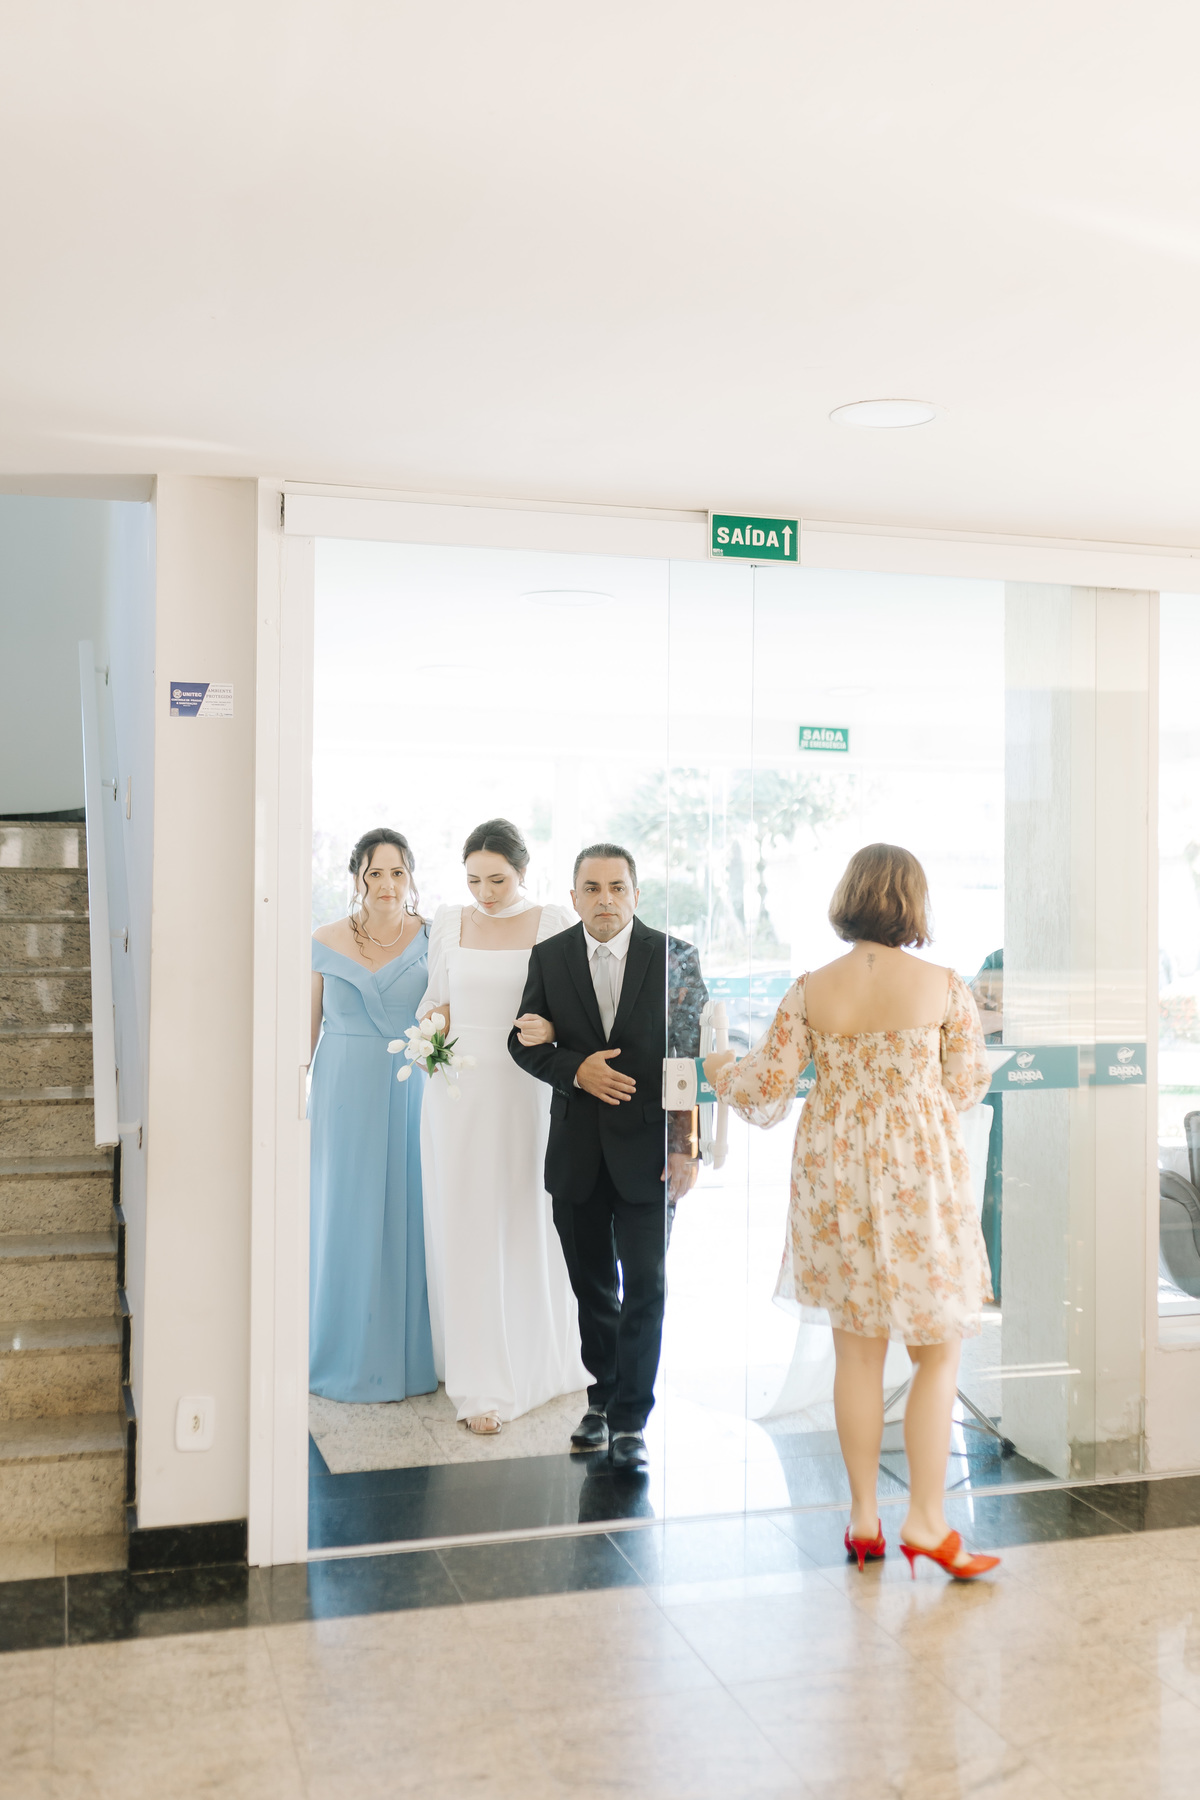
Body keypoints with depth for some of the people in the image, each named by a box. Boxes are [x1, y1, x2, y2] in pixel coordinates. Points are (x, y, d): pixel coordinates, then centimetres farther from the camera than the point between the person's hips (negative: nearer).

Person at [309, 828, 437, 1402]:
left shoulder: (432, 939, 2)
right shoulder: (326, 944, 2)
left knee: (409, 1216, 5)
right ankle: (347, 1357, 19)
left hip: (413, 1095, 0)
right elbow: (308, 1025, 6)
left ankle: (410, 1353, 19)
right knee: (344, 1217, 5)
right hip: (345, 1095, 0)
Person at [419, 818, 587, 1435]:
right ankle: (482, 1383, 9)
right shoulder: (448, 923, 5)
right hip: (459, 1091, 1)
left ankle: (541, 1360, 31)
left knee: (530, 1226, 9)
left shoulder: (554, 924, -1)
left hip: (528, 1093, -1)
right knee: (467, 1231, 1)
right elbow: (437, 1001, 13)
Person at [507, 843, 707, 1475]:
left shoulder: (674, 958, -4)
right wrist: (575, 1068, -15)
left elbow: (693, 1054, -4)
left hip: (647, 1145, -2)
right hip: (577, 1149, 3)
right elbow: (523, 1041, 4)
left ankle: (629, 1422, 6)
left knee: (645, 1286, -4)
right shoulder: (549, 957, 3)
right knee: (592, 1286, 15)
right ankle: (604, 1395, 32)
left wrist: (686, 1145, -9)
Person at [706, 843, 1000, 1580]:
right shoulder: (945, 987, -9)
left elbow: (767, 1088, -1)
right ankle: (927, 1518, 7)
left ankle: (864, 1516, 20)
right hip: (920, 1177, -2)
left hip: (835, 1179, 3)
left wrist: (722, 1072, 19)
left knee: (857, 1349, 13)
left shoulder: (810, 992, -5)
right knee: (937, 1350, 9)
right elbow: (968, 1086, 0)